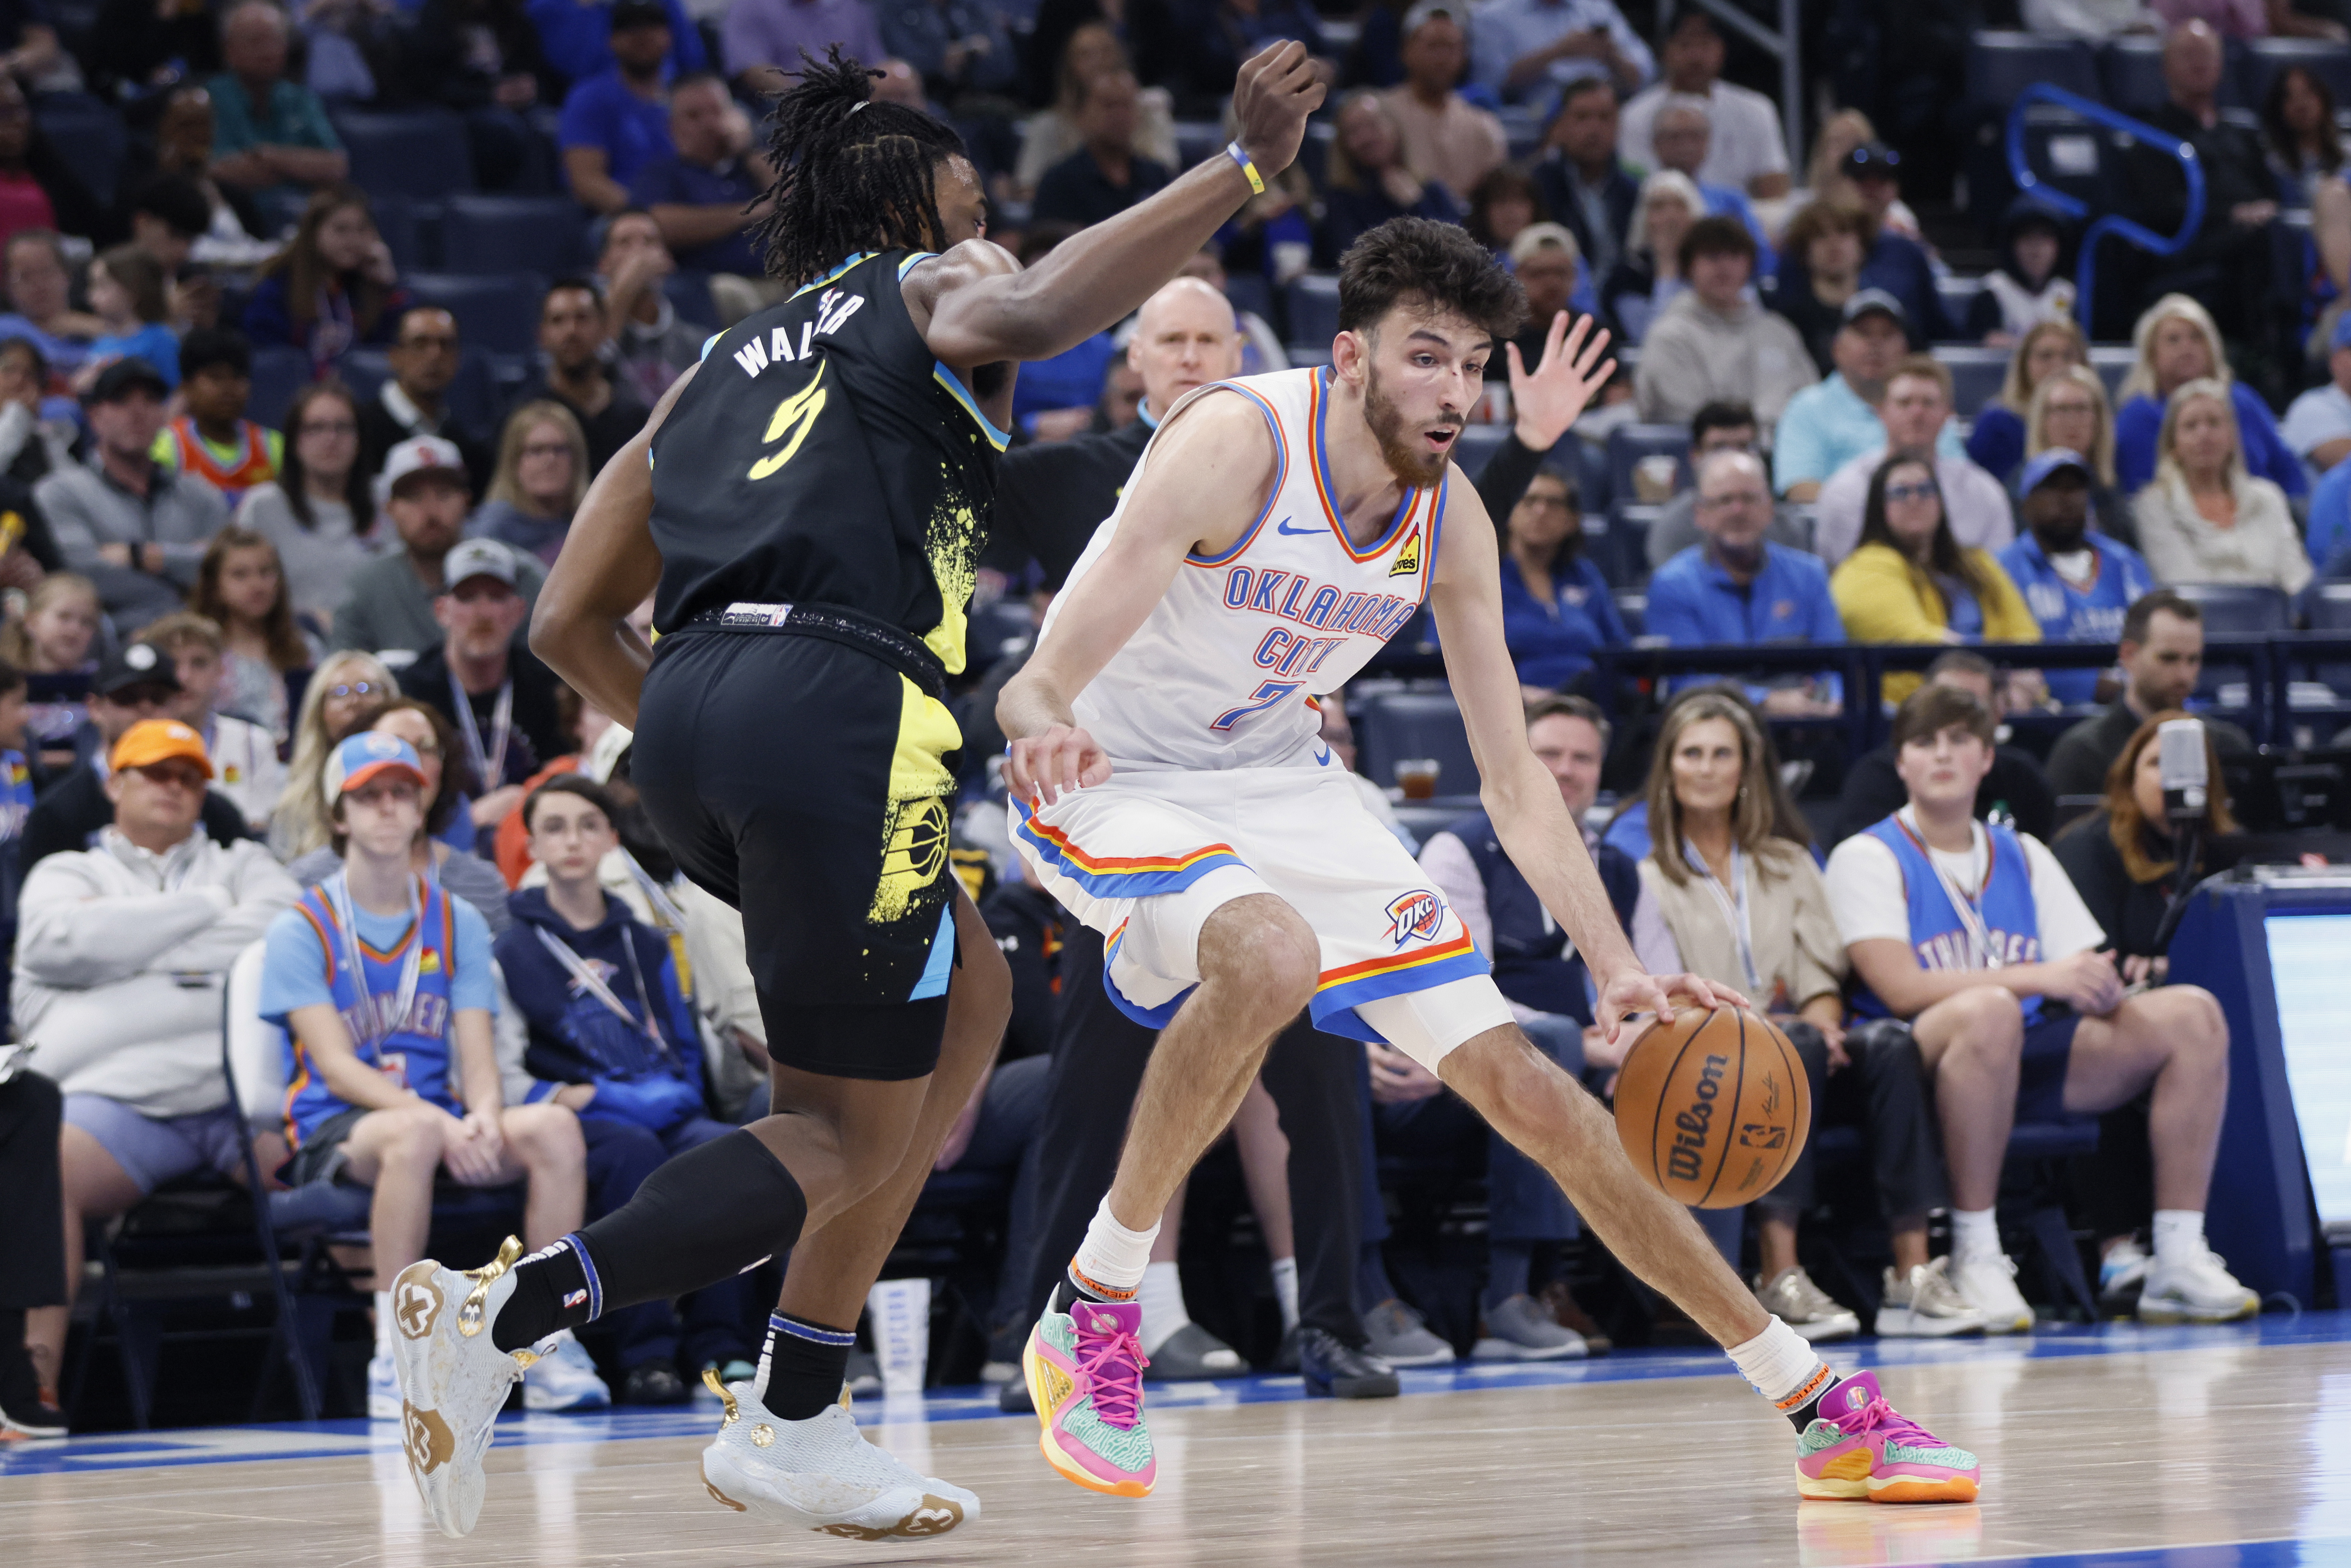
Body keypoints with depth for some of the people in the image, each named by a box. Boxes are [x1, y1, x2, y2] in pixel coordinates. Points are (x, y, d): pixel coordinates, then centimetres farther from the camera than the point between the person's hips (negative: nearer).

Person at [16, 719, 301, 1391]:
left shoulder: (240, 863, 30)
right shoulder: (65, 873, 26)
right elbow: (57, 942, 2)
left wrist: (126, 944, 7)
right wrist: (202, 910, 9)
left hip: (248, 1087, 1)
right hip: (121, 1092, -1)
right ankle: (37, 1370, -32)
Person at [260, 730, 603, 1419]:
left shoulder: (458, 924, 13)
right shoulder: (300, 930, 0)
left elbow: (478, 1057, 4)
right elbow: (337, 1068, -11)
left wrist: (484, 1117, -21)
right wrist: (440, 1123, -26)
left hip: (436, 1119, 4)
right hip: (333, 1131, -4)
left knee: (555, 1127, -26)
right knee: (414, 1132, -40)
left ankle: (553, 1350, -24)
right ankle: (394, 1359, -35)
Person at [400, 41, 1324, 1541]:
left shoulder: (717, 373, 30)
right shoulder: (930, 291, 13)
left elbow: (568, 622, 24)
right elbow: (1029, 313, -14)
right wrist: (1243, 170, -13)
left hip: (689, 707, 8)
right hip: (836, 704, -7)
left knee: (968, 997, 25)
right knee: (852, 1140, 2)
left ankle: (797, 1421, 19)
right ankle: (505, 1313, -17)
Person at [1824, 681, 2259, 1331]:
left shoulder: (2026, 857, 21)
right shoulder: (1868, 858, 2)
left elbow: (2087, 975, 13)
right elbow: (1901, 987, -13)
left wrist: (2102, 987, -13)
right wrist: (2039, 978, -21)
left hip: (2030, 1064, 6)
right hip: (1923, 1065, -6)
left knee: (2192, 1015, -12)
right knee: (1990, 1011, -40)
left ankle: (2179, 1259, -15)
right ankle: (1976, 1258, -32)